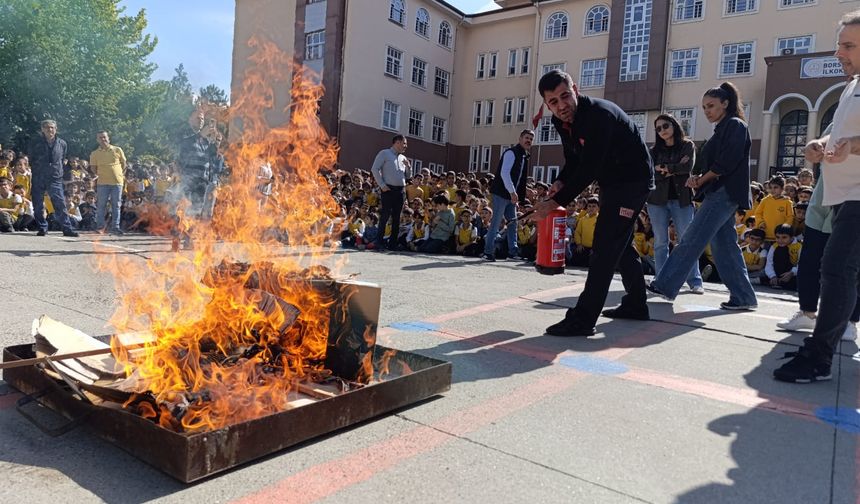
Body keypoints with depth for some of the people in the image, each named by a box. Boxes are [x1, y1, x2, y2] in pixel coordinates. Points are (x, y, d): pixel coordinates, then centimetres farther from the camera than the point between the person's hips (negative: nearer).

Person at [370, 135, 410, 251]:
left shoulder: (403, 158, 20)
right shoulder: (384, 153, 2)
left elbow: (407, 175, 24)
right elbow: (374, 169, -5)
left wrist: (408, 167, 4)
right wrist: (382, 185, -11)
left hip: (401, 190, 6)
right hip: (388, 189, -6)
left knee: (396, 217, 5)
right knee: (385, 215, -9)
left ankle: (393, 244, 10)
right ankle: (379, 242, -3)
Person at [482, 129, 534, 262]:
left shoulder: (524, 156, 16)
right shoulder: (511, 153, -11)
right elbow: (504, 173, -20)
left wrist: (518, 195, 12)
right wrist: (512, 192, -22)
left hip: (512, 195, 9)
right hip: (501, 193, -9)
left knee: (513, 223, 9)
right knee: (496, 223, -6)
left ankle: (513, 251, 15)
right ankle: (488, 252, 0)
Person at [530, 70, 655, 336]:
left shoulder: (599, 114, -29)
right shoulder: (561, 120, -2)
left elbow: (589, 170, -32)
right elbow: (573, 160, 8)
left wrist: (556, 202, -31)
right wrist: (560, 182, -12)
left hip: (633, 181, -10)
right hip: (611, 182, 10)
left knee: (606, 245, -15)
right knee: (620, 243, 18)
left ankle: (583, 318, -16)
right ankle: (635, 304, 34)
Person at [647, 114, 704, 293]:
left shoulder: (688, 145, 7)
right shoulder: (654, 151, 11)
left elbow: (688, 166, -10)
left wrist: (664, 168, -5)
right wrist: (675, 169, -8)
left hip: (682, 199, -2)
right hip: (658, 200, 2)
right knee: (660, 242, 1)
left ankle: (695, 281, -1)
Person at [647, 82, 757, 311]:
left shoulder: (735, 125, -5)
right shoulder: (721, 130, 22)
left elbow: (727, 163, -16)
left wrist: (701, 180, -7)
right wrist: (699, 179, 0)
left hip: (724, 193, -10)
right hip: (719, 194, 10)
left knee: (690, 241, -10)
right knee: (725, 247, 8)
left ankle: (664, 285, -7)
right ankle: (743, 296, 11)